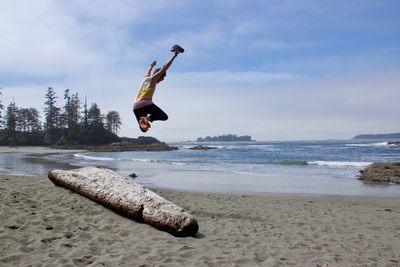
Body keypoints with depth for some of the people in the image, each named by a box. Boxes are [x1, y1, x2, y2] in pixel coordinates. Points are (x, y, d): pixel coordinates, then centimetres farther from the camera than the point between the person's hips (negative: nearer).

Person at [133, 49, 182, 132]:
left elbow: (148, 71, 50)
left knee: (144, 128, 7)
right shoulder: (153, 78, 6)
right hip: (146, 104, -7)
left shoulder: (146, 78, 25)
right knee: (164, 116, -1)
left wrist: (152, 65, 69)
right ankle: (147, 118, -26)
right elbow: (164, 68, 1)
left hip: (136, 107, 7)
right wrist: (174, 56, 5)